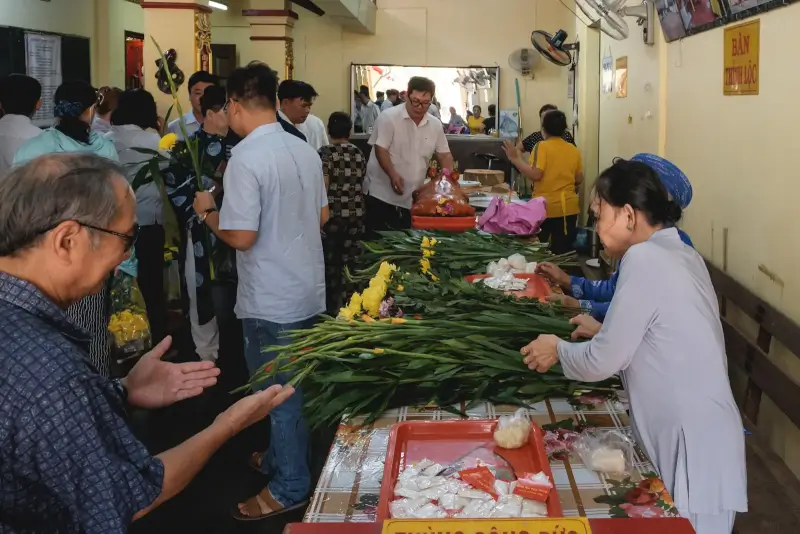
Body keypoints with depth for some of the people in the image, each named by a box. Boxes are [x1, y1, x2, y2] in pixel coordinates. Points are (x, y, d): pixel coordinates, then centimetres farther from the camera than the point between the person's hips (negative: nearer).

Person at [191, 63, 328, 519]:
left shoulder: (246, 158, -20)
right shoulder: (305, 150, 4)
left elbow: (241, 236, -23)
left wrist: (208, 212, -5)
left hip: (271, 300, -8)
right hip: (307, 289, 8)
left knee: (279, 391, 5)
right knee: (293, 386, 21)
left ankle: (289, 487, 17)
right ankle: (285, 456, 38)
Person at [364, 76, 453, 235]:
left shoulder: (435, 125, 7)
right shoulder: (388, 117, -10)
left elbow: (444, 155, 13)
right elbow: (380, 149, -13)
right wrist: (392, 174, -27)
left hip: (413, 199, 5)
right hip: (383, 195, -5)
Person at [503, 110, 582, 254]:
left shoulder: (542, 146, -9)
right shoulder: (573, 150, 5)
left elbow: (535, 175, -19)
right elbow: (579, 179, 10)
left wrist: (516, 159, -12)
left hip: (545, 207, -4)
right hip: (569, 207, 4)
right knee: (563, 250, 6)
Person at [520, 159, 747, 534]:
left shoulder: (644, 258, -16)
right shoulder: (683, 254, 9)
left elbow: (602, 362, -13)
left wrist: (559, 350, 3)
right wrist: (604, 332, 17)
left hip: (691, 447, -8)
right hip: (701, 433, 8)